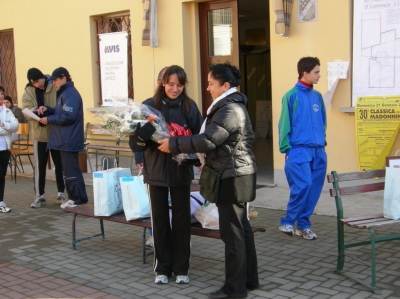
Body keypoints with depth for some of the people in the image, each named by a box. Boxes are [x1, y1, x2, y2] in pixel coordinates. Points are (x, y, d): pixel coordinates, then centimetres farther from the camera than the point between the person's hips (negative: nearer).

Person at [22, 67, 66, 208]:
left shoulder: (55, 87, -7)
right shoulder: (28, 92, -2)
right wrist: (37, 111, -32)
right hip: (39, 133, 1)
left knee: (60, 164, 10)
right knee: (39, 166, 5)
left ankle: (61, 193, 23)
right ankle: (39, 195, 14)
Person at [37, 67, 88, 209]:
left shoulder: (70, 93, -15)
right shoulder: (64, 93, 18)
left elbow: (68, 116, -22)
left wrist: (49, 119, -14)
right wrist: (47, 109, 5)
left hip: (69, 140, -11)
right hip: (66, 140, 11)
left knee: (72, 170, -8)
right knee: (68, 170, 14)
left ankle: (80, 200, -4)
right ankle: (73, 198, 19)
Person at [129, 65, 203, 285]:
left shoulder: (190, 106, -1)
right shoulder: (149, 106, -3)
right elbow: (135, 141, -4)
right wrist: (144, 135, -26)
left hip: (181, 171, 0)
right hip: (156, 172, 0)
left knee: (182, 220, 8)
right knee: (159, 221, 9)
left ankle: (181, 268, 22)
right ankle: (162, 268, 22)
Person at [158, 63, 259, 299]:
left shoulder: (229, 110, -18)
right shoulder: (235, 105, 14)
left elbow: (208, 140, -27)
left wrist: (173, 145, -19)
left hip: (232, 177, -11)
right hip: (238, 173, 11)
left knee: (232, 232, -4)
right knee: (242, 228, 16)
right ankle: (249, 279, 26)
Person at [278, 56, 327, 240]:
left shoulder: (317, 96, 11)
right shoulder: (291, 96, -5)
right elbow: (284, 124, -4)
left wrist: (322, 141, 11)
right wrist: (286, 148, -7)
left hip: (318, 151, 6)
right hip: (299, 150, -6)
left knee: (314, 188, 6)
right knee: (303, 186, -16)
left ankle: (303, 224, 19)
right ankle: (288, 222, 0)